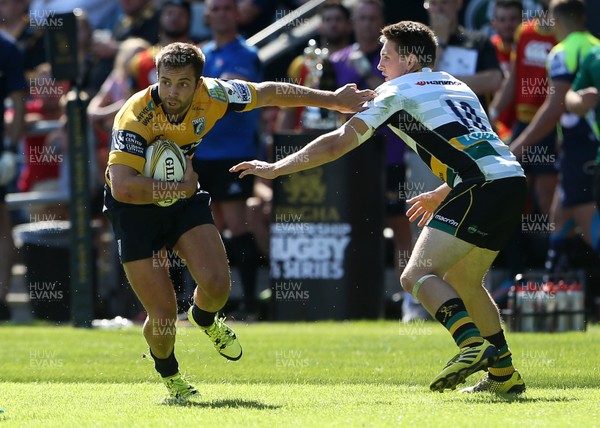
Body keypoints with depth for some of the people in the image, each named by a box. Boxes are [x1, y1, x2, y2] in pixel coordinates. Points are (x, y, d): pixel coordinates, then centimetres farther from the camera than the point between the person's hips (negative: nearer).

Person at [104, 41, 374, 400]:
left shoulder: (213, 95, -18)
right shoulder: (136, 117, -31)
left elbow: (268, 93, 0)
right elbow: (123, 187, -39)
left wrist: (332, 100, 7)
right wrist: (180, 187, -29)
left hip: (184, 196, 4)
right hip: (135, 208, -4)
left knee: (217, 284, -16)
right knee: (164, 314, -9)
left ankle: (204, 318, 24)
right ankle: (168, 372, 26)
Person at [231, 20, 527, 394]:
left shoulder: (398, 91, 7)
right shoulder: (458, 87, 28)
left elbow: (338, 143, 3)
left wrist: (275, 168, 11)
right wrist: (441, 195, 46)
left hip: (482, 188, -8)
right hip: (513, 181, 8)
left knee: (418, 275, -12)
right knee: (462, 280, 24)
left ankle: (472, 344, -34)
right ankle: (504, 373, 24)